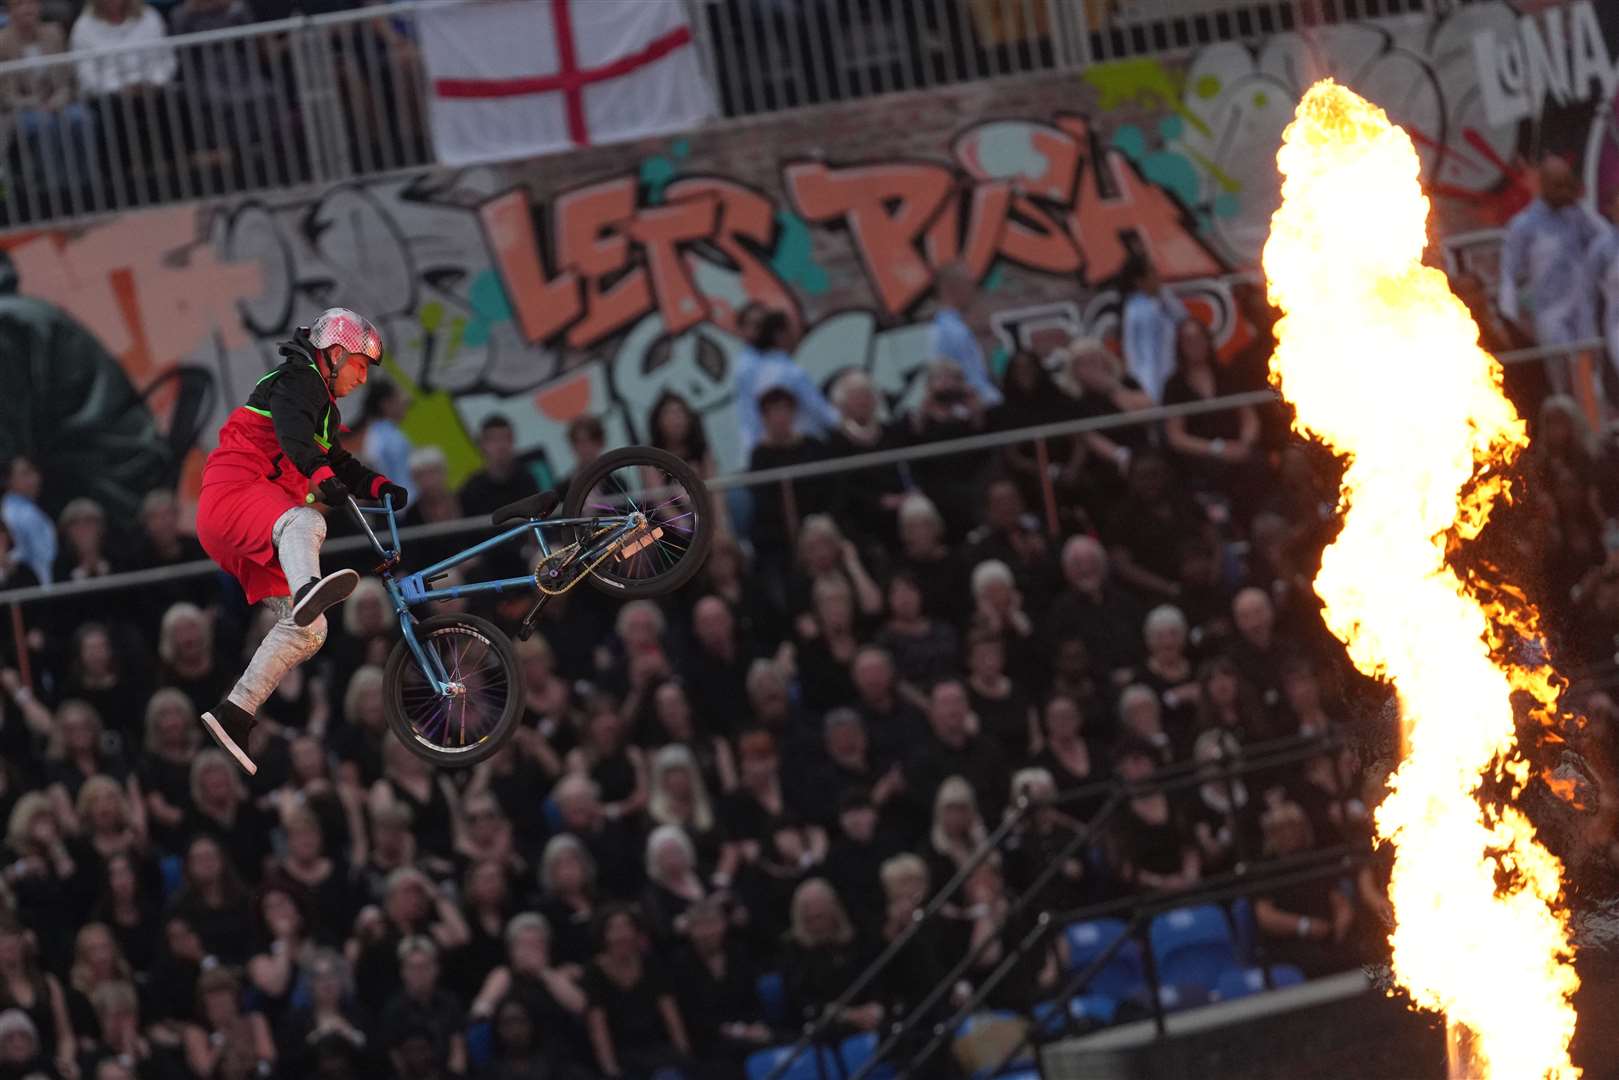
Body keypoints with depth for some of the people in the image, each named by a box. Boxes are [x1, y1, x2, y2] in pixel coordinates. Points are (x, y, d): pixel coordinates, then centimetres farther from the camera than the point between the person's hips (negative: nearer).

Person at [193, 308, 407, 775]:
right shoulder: (298, 381, -2)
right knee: (305, 521, -43)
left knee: (308, 630, 2)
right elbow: (293, 434, -22)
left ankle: (233, 714, 0)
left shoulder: (321, 403, 30)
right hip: (233, 494, -10)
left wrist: (379, 486, 13)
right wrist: (322, 477, -39)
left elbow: (339, 464, 34)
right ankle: (309, 589, -76)